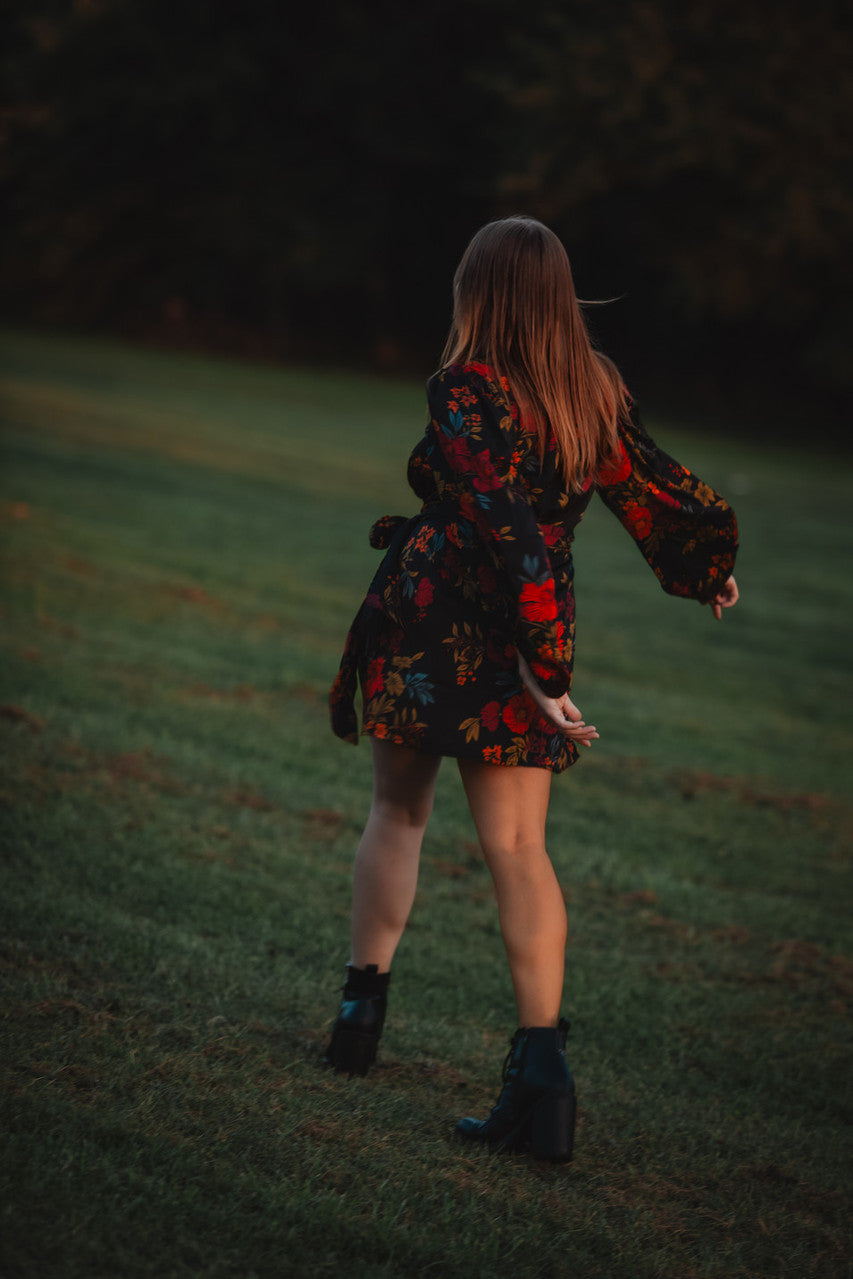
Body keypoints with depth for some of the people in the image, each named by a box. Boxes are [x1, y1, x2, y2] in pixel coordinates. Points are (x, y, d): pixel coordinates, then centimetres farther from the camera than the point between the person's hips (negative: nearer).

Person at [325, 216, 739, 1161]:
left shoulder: (464, 394, -14)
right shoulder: (598, 395, 1)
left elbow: (503, 530, -23)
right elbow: (656, 491, 13)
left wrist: (542, 669, -23)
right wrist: (711, 569, 33)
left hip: (427, 626, -3)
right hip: (522, 648, 3)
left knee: (397, 811, 19)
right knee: (518, 846, 1)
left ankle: (362, 1006, 23)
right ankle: (541, 1066, -10)